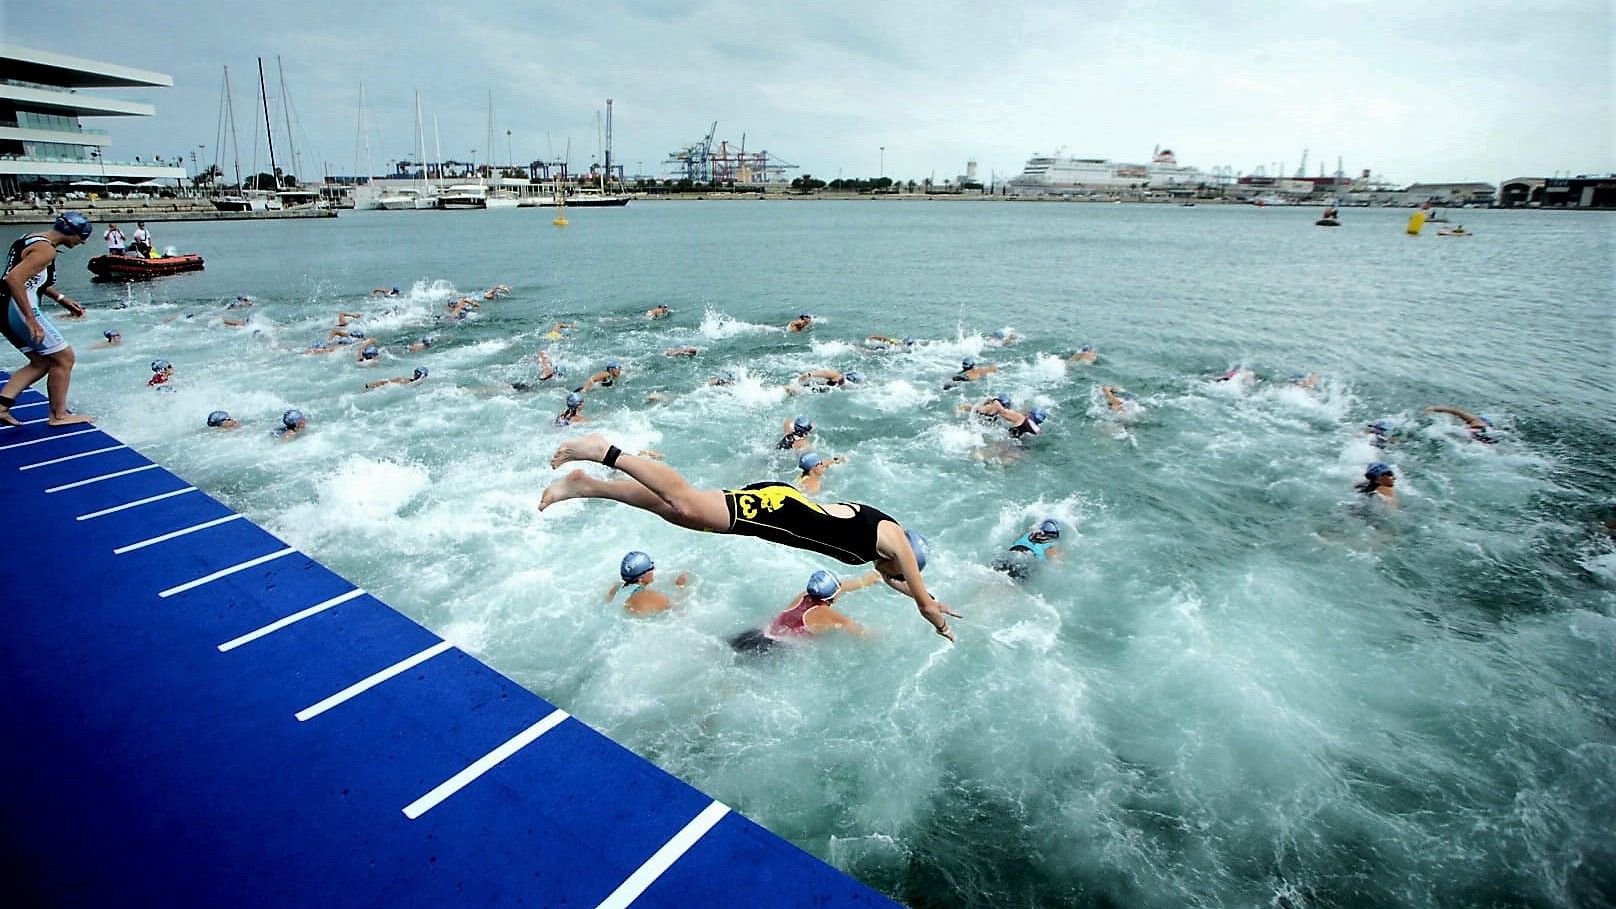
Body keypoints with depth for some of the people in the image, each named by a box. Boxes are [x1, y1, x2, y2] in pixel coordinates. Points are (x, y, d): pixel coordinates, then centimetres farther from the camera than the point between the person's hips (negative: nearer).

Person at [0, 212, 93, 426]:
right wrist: (31, 320, -28)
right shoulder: (45, 250, -17)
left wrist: (61, 299, 23)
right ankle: (58, 415, 6)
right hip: (18, 310, -10)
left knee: (42, 362, 17)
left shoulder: (30, 239, 16)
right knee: (64, 358, 1)